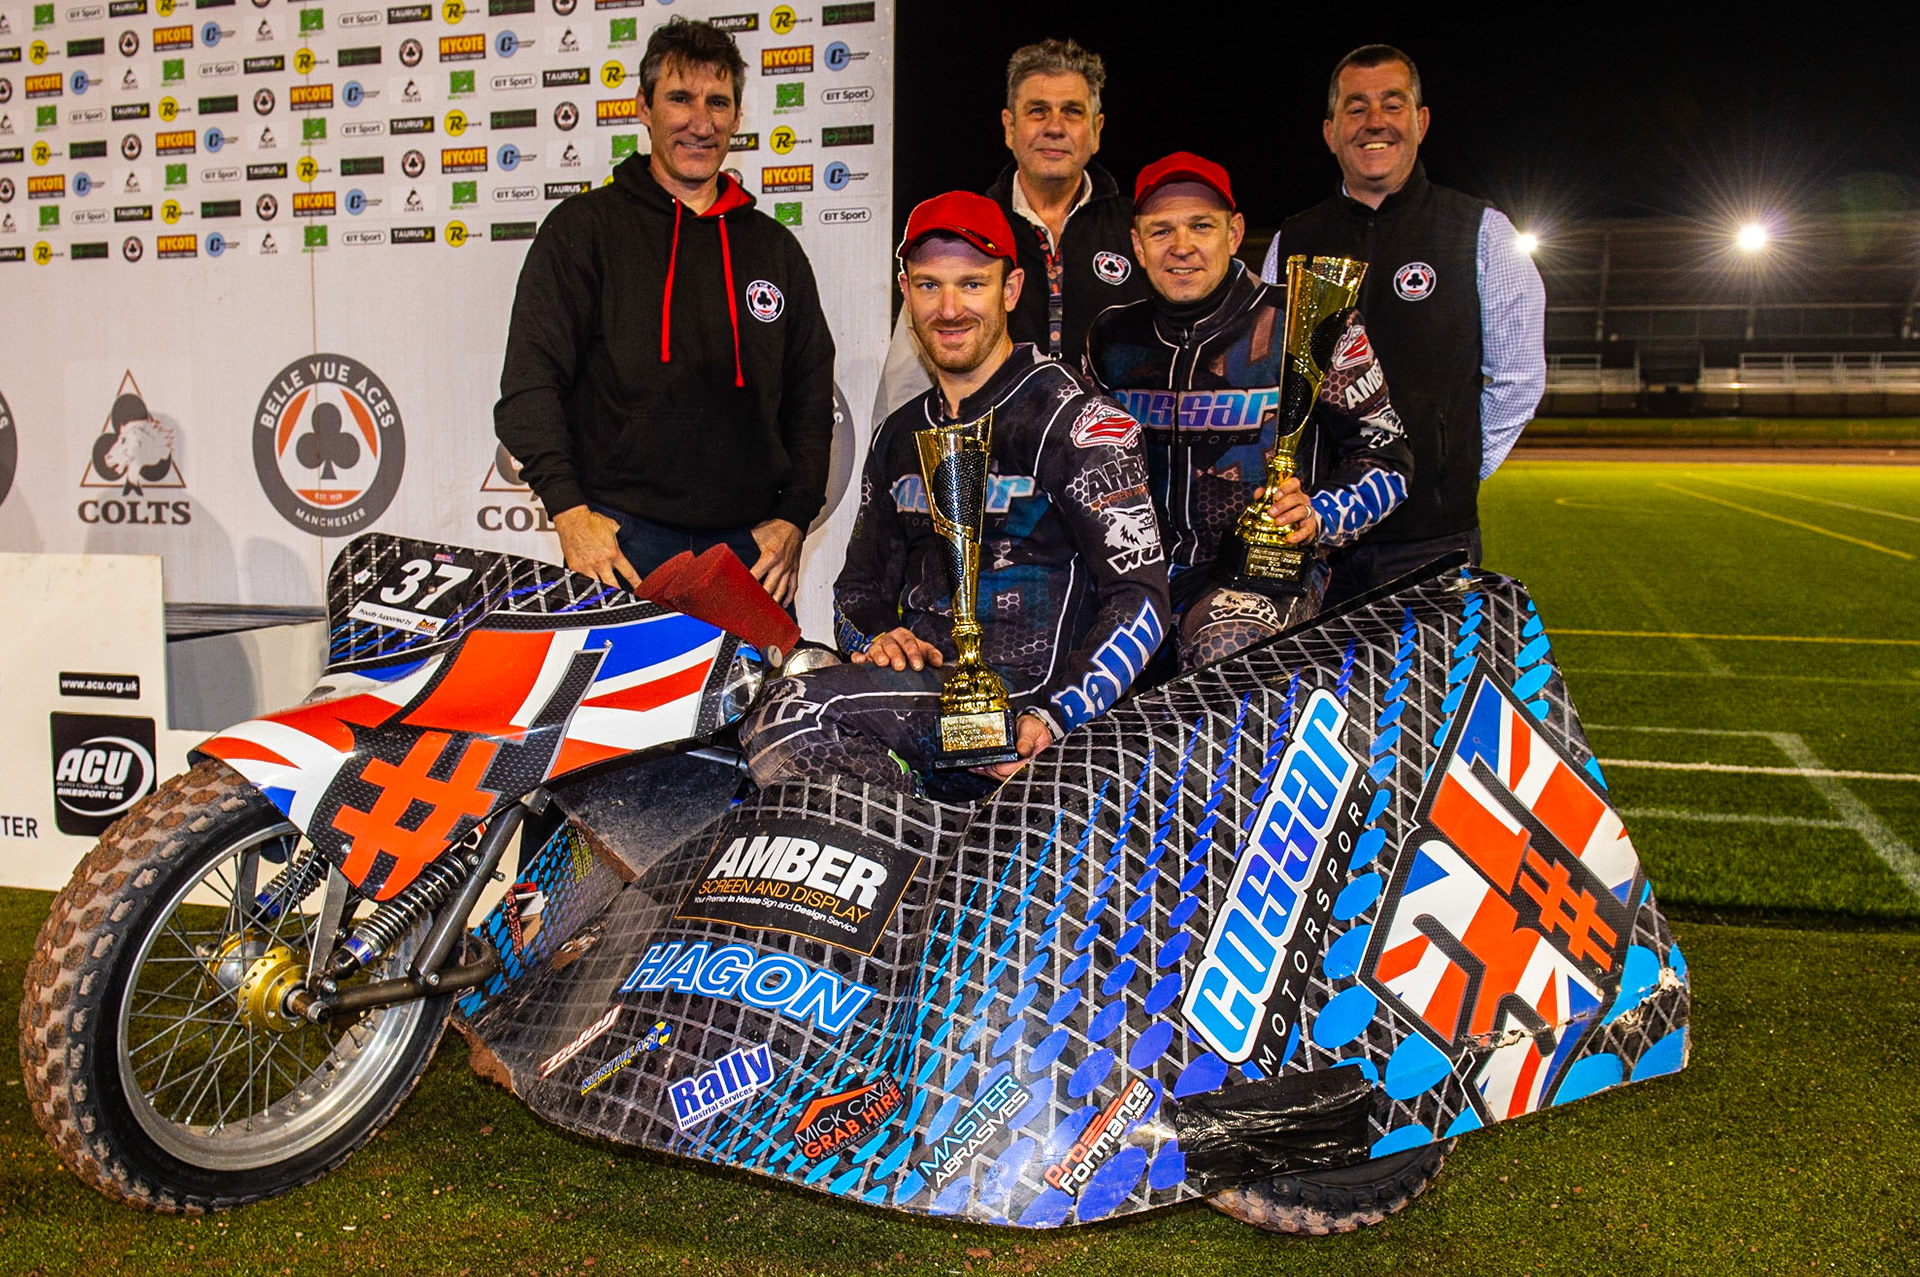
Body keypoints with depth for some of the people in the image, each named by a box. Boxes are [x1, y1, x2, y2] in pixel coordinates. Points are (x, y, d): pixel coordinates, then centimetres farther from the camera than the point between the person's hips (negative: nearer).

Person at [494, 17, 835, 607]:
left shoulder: (774, 246, 18)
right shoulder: (584, 227, 7)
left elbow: (811, 393, 20)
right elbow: (529, 384, 0)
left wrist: (794, 516, 7)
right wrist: (569, 509, -12)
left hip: (751, 541, 3)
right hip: (625, 537, -3)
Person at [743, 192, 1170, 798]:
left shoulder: (1073, 418, -3)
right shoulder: (899, 437, 19)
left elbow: (1140, 598, -9)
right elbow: (862, 579, 28)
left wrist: (1050, 717, -22)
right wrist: (874, 638, 2)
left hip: (1018, 700, -7)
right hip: (923, 674, 7)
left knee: (794, 714, -27)